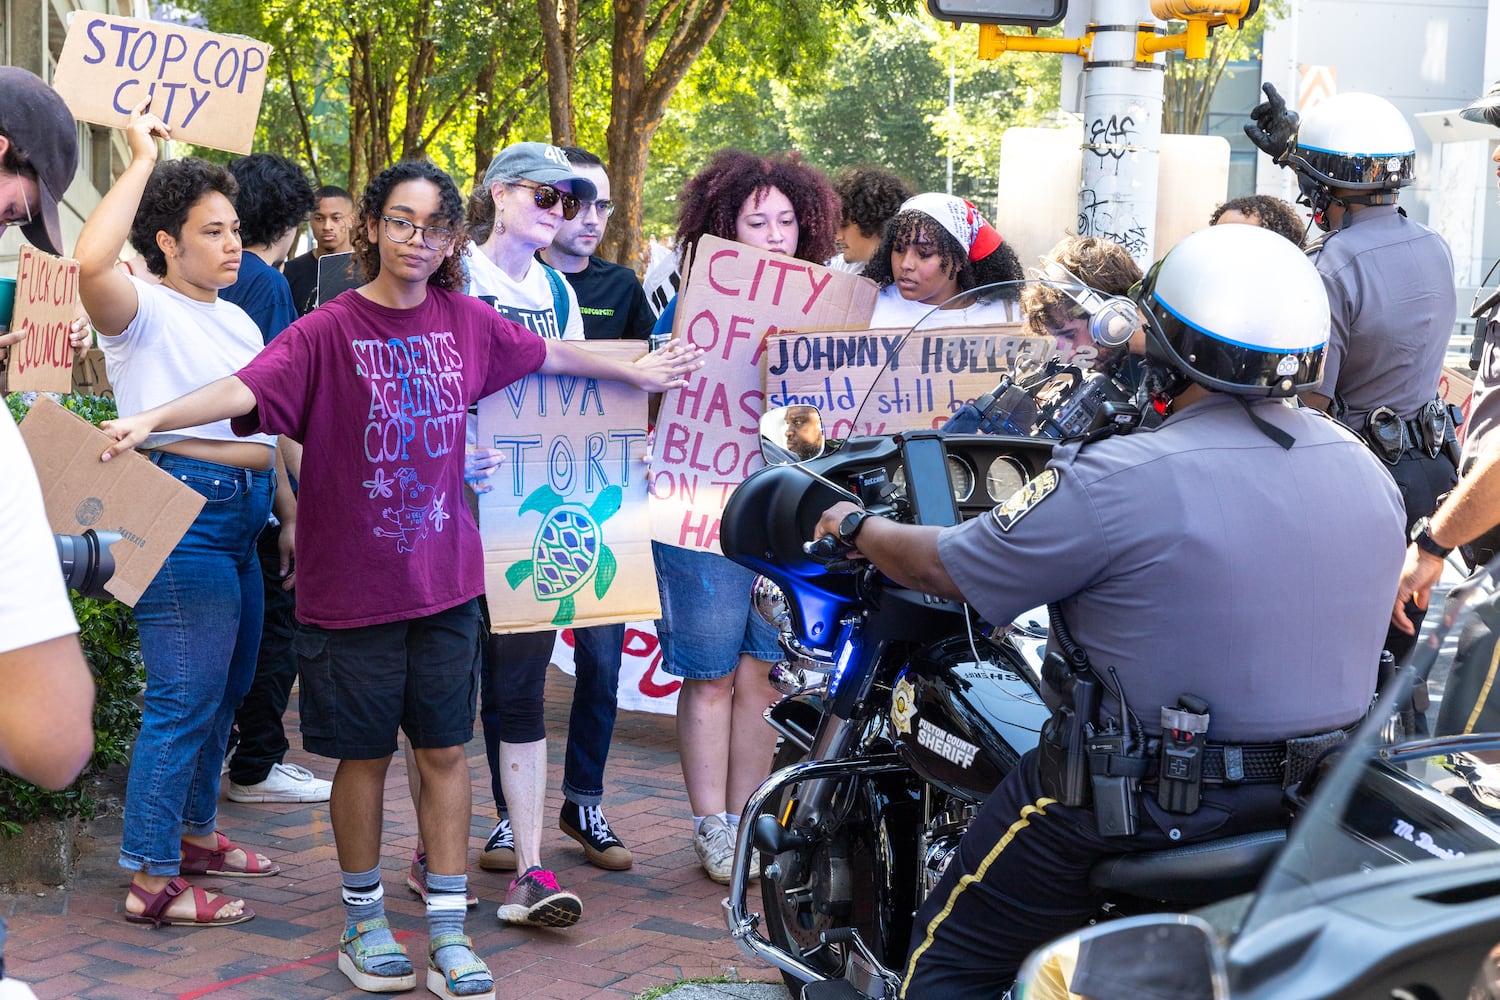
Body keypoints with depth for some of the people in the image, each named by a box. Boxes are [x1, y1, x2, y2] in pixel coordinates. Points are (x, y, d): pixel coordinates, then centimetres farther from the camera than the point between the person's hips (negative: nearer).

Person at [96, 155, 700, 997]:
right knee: (366, 753, 8)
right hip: (352, 583, -3)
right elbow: (246, 389, -26)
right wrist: (153, 419, -42)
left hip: (445, 579, 4)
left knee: (445, 749, 7)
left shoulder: (466, 321, 3)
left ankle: (450, 930, 16)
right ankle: (364, 918, 26)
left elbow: (548, 354, 20)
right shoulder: (330, 331, -11)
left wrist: (636, 372, 32)